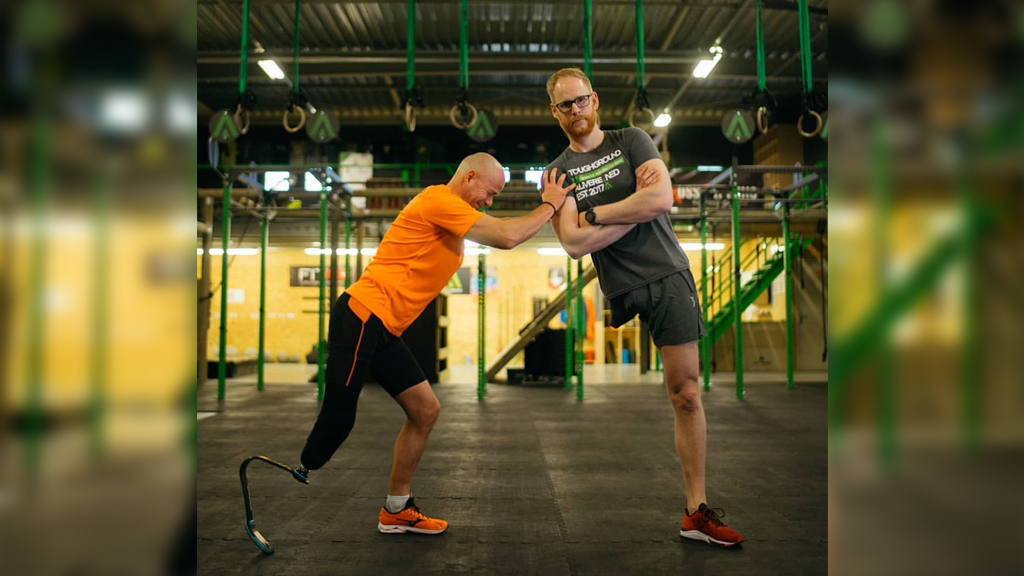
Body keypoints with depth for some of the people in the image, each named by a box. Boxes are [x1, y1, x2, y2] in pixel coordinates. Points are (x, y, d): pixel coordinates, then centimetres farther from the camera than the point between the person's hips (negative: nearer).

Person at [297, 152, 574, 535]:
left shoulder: (451, 217, 20)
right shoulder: (438, 200, -13)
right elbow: (507, 237, -16)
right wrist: (549, 205, -4)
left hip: (383, 330, 10)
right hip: (361, 318, -10)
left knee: (425, 411, 9)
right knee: (338, 420, -10)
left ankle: (395, 511, 18)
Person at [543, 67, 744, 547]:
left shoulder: (631, 141, 7)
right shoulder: (557, 173, 7)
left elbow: (662, 198, -11)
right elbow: (574, 244, -7)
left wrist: (593, 213, -6)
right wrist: (636, 209, -9)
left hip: (668, 276, -1)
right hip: (615, 291, 1)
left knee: (686, 395, -1)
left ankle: (696, 512, 7)